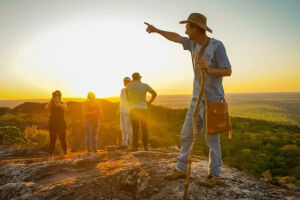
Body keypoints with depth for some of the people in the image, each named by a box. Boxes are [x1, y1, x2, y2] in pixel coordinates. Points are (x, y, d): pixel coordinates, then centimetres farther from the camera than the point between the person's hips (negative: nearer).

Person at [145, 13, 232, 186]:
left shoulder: (217, 45, -12)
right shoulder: (193, 43, 8)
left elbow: (228, 71, -12)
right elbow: (176, 37, 24)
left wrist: (209, 70, -28)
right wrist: (157, 30, 33)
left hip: (213, 100, -7)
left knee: (212, 138, -2)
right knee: (187, 135, 8)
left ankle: (215, 174, 13)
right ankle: (181, 169, 20)